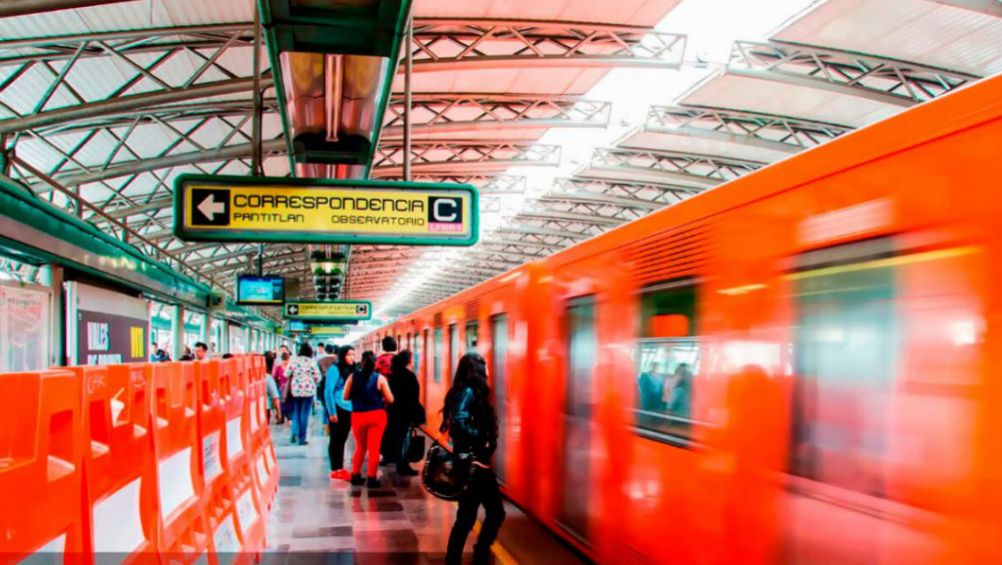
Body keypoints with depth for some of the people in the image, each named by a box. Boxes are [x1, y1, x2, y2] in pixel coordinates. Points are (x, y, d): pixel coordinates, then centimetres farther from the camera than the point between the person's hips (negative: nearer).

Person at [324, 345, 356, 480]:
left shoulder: (352, 370, 9)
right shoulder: (334, 369, -11)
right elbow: (328, 391, -13)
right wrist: (332, 412, -16)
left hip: (349, 410, 6)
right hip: (337, 409, -6)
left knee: (343, 439, 13)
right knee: (336, 440, 1)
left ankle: (340, 468, 21)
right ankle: (335, 470, 7)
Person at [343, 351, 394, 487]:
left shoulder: (352, 377, -3)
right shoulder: (380, 378, -7)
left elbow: (345, 396, 2)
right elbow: (390, 399, -5)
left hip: (358, 416, 2)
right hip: (377, 415, -2)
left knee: (360, 447, 19)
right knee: (374, 448, 5)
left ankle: (355, 476, 22)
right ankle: (371, 479, 6)